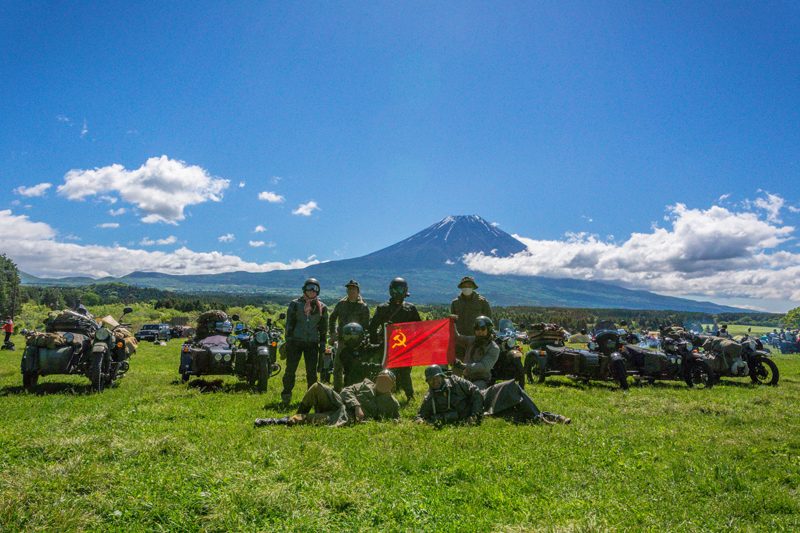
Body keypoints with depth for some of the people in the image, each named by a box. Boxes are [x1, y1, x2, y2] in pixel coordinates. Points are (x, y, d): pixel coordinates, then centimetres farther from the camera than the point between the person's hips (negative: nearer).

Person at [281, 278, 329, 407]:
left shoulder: (322, 307, 7)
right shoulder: (295, 304, 2)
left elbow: (323, 327, 12)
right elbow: (289, 323, 1)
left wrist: (322, 343, 7)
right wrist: (288, 339, -5)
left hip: (312, 343, 2)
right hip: (295, 342, -1)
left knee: (312, 371, 4)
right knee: (290, 369, 1)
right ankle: (286, 397, 11)